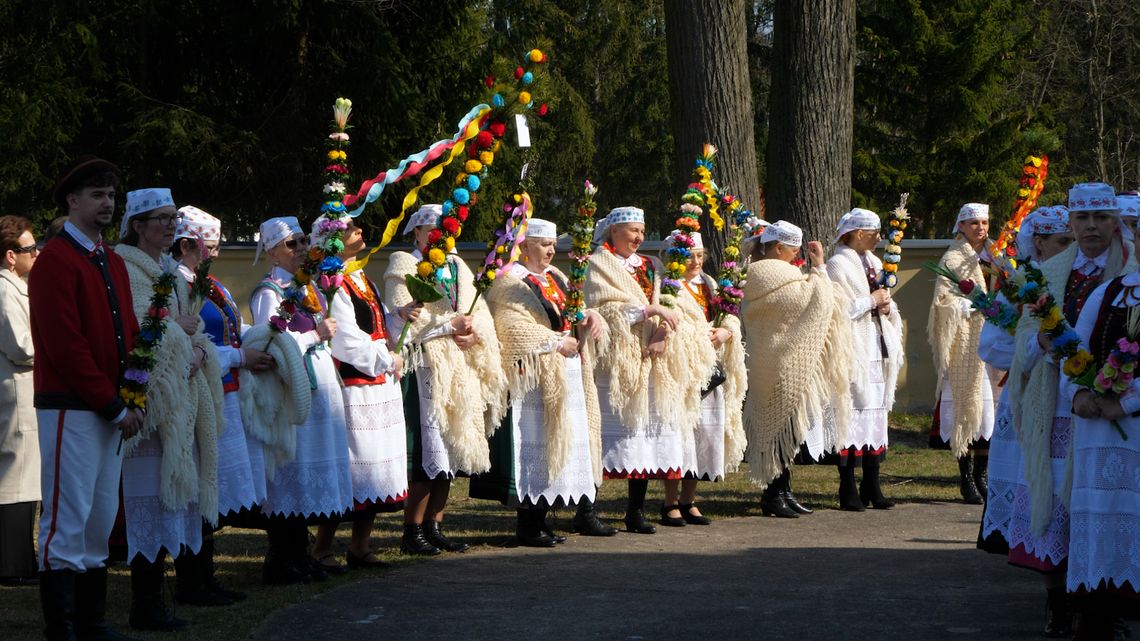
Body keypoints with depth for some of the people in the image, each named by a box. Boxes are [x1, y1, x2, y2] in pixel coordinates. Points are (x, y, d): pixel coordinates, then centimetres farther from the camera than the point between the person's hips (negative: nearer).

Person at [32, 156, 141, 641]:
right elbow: (66, 346, -17)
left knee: (101, 520, 11)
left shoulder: (112, 263, 16)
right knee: (67, 520, -7)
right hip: (71, 409, -8)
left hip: (111, 412, 9)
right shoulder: (56, 261, -11)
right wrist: (114, 406, -15)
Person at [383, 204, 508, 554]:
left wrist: (474, 332, -7)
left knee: (450, 450, 6)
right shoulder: (403, 267, 0)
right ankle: (412, 530, -6)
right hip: (424, 366, -7)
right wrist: (451, 324, -11)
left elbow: (480, 312, 14)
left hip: (459, 371, 7)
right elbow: (404, 320, -12)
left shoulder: (457, 267, 20)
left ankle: (434, 525, 13)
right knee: (427, 450, -11)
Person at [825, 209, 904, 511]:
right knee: (853, 416, -9)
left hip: (878, 350, 8)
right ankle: (848, 490, -5)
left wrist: (886, 305, 1)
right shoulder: (838, 265, -6)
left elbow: (889, 310, 24)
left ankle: (872, 487, 12)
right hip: (852, 351, -8)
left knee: (877, 413, 7)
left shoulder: (874, 264, 19)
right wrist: (872, 301, -11)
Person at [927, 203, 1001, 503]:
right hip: (964, 342, -5)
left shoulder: (993, 257, 16)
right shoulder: (953, 259, -2)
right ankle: (966, 476, -1)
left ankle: (981, 475, 8)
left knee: (988, 404, 2)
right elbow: (944, 299, -9)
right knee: (964, 402, -6)